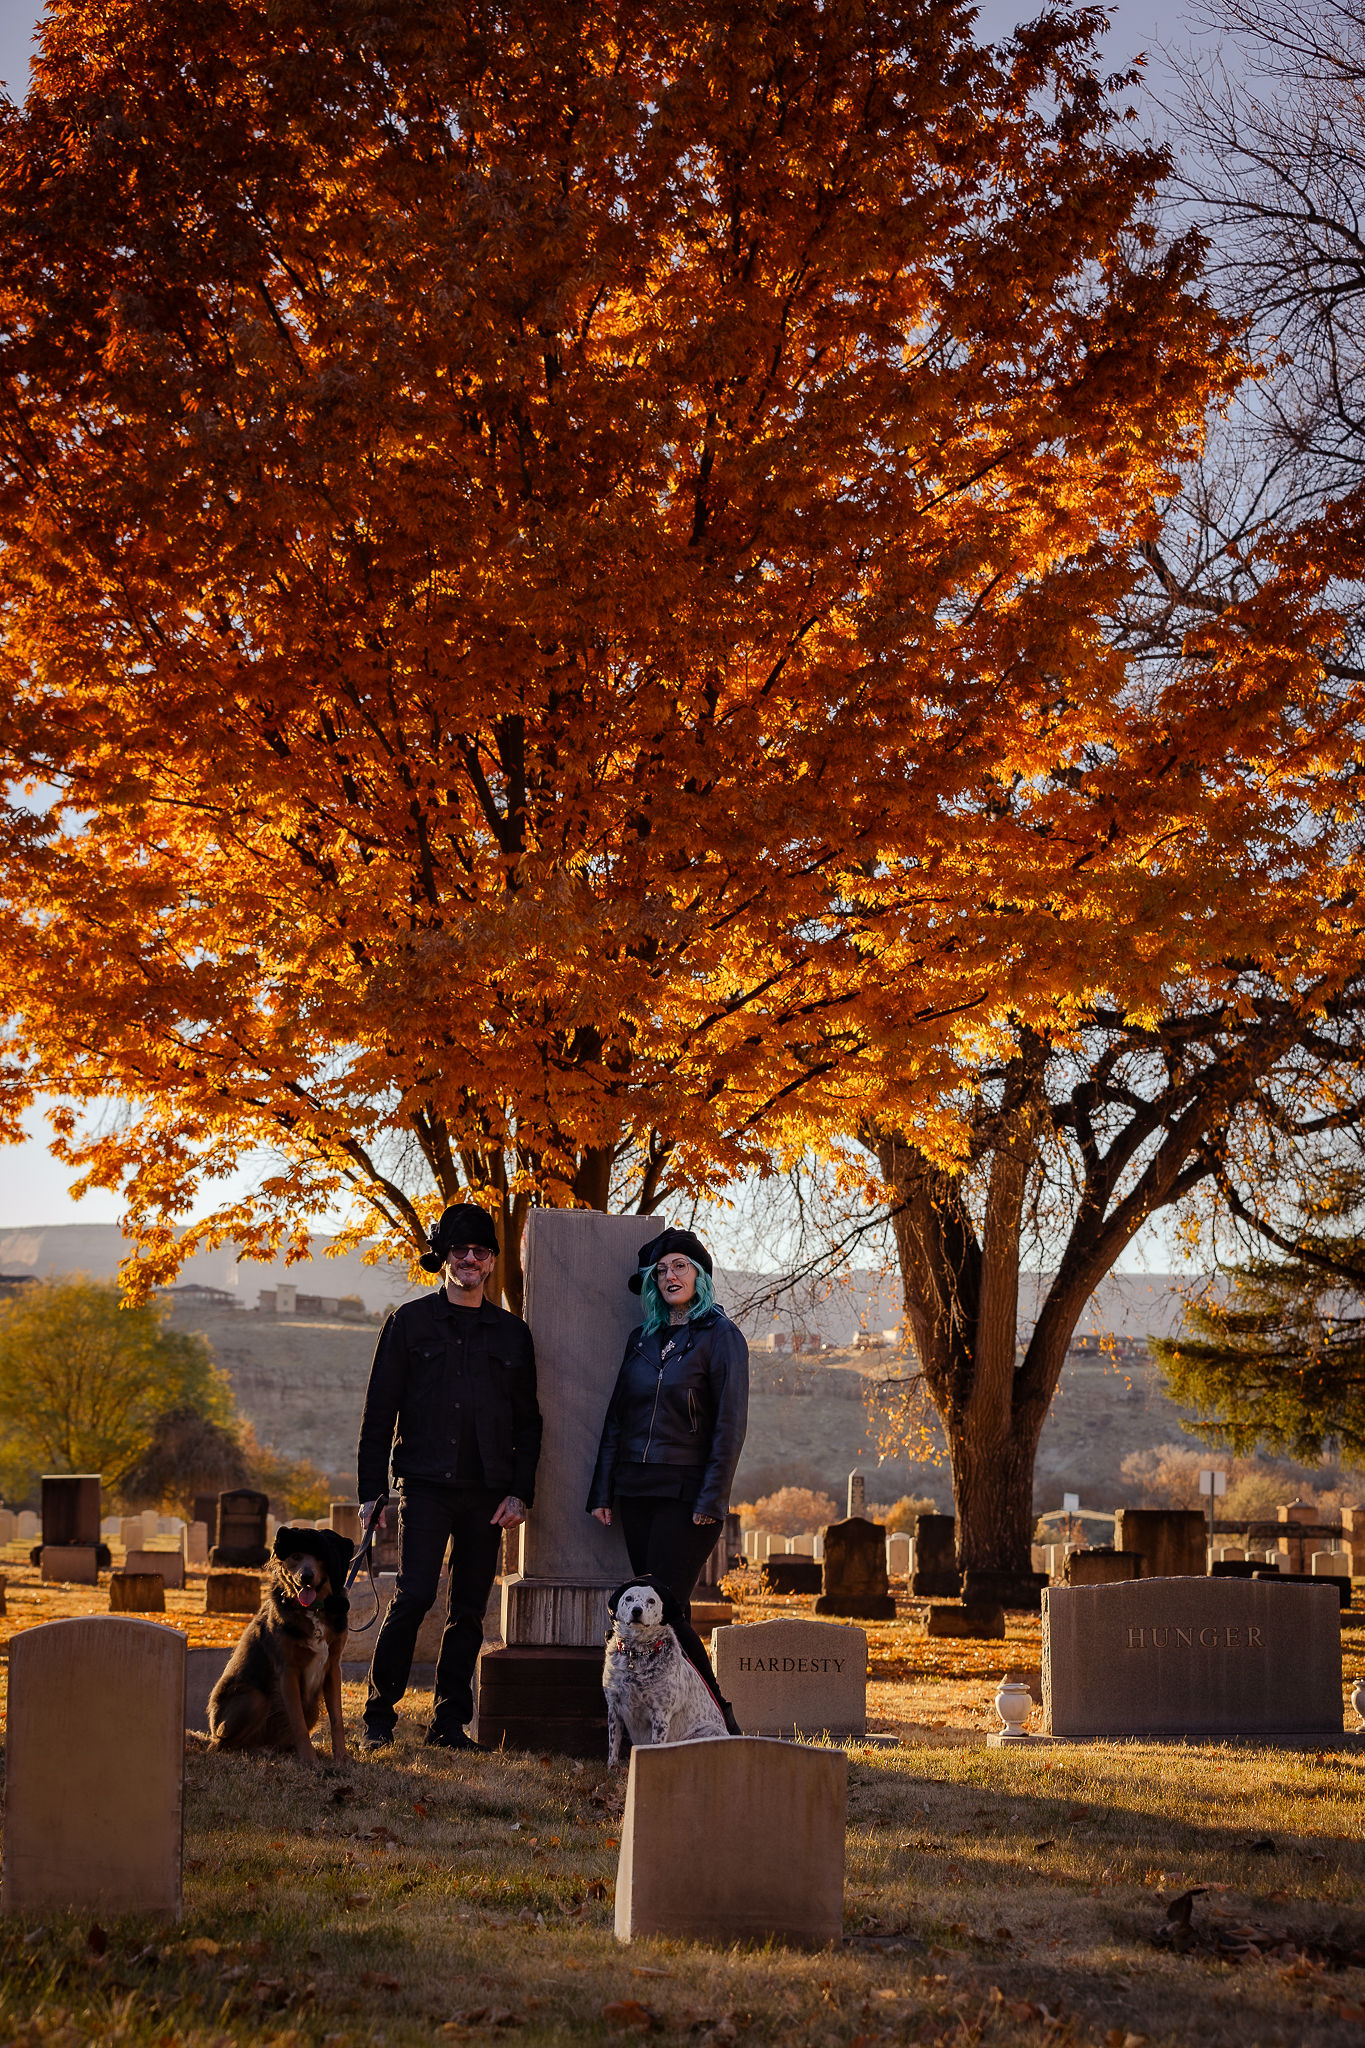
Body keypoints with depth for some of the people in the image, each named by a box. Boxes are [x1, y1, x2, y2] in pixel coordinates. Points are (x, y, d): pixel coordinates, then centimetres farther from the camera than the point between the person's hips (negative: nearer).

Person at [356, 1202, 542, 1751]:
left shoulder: (512, 1334, 12)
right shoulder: (410, 1323, 5)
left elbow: (528, 1422, 13)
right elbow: (379, 1411, 4)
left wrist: (521, 1492, 2)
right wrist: (371, 1490, -2)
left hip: (487, 1494, 3)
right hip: (425, 1485, -3)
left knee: (469, 1609, 4)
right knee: (413, 1597, -13)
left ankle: (450, 1722, 12)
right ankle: (379, 1716, -3)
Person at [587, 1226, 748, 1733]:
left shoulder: (719, 1337, -3)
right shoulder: (642, 1338, 15)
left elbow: (730, 1425, -8)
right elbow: (617, 1418, 16)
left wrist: (711, 1500, -15)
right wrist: (602, 1490, 9)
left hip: (686, 1493, -6)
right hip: (637, 1491, 6)